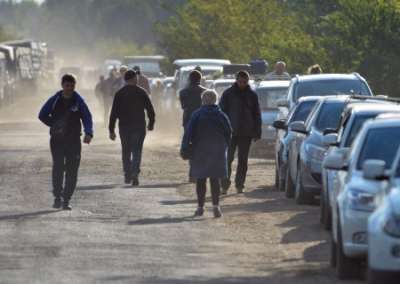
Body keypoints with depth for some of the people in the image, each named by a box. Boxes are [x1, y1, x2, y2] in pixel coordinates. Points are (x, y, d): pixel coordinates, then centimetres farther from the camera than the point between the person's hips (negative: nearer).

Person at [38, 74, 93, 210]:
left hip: (74, 140, 1)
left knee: (72, 171, 0)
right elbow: (42, 115, 11)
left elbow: (87, 118, -2)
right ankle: (58, 197, -7)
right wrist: (54, 125, -1)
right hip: (57, 140, -1)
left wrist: (88, 133, -19)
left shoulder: (79, 101, 1)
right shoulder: (55, 100, 2)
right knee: (58, 167, -15)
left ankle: (66, 200, 8)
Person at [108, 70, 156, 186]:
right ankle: (134, 172, -23)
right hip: (138, 126, -1)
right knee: (137, 150, -3)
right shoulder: (141, 92, -2)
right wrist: (151, 123, 14)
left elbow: (114, 113, -1)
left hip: (124, 126, 1)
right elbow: (150, 109, -1)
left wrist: (111, 130, 1)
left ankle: (127, 176, 15)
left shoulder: (119, 94, 0)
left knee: (126, 151, 12)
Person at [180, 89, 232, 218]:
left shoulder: (197, 115, -5)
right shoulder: (221, 116, 1)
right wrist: (224, 147, 18)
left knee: (200, 180, 7)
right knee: (215, 180, 1)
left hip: (200, 151, -1)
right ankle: (215, 205, -12)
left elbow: (189, 133, -8)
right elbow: (228, 133, 6)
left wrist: (184, 149, -6)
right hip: (217, 152, 1)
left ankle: (200, 207, 10)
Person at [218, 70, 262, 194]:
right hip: (231, 132, -2)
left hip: (246, 133, 2)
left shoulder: (252, 95, 7)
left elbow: (257, 115, 11)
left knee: (243, 160, 6)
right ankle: (225, 185, -5)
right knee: (227, 159, -7)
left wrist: (257, 133, 4)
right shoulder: (228, 93, 1)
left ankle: (240, 185, 12)